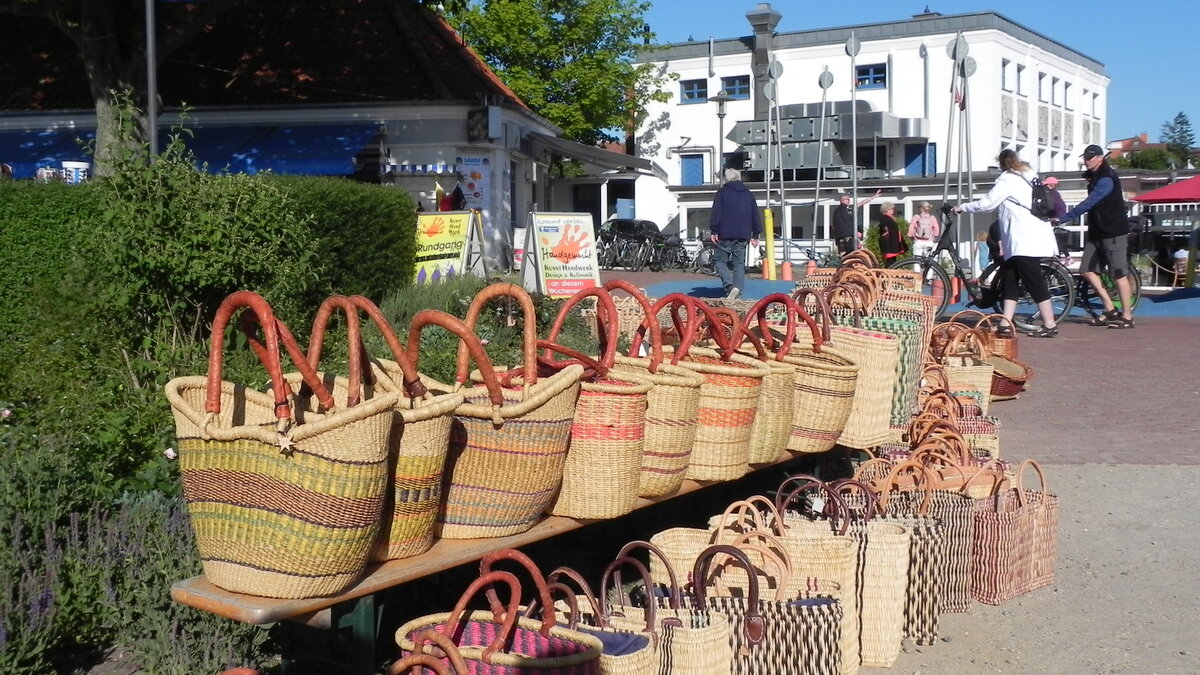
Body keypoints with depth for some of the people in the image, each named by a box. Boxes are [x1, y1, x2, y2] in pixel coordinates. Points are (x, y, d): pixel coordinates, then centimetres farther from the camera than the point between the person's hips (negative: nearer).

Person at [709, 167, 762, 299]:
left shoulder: (723, 192, 1)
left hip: (725, 234, -4)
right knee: (739, 263, 8)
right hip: (743, 235, 4)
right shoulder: (748, 194, 16)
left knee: (719, 260, 2)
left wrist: (714, 231, -6)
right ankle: (738, 289, -4)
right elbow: (756, 215, 16)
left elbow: (716, 213, -7)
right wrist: (755, 235, 18)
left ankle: (729, 285, -18)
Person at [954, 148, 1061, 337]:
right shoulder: (1026, 178, 20)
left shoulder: (1007, 180, -7)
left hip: (1025, 241, -10)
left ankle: (1049, 325, -8)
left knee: (1034, 282, -8)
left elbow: (987, 203, -13)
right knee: (1009, 279, 9)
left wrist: (962, 207, -2)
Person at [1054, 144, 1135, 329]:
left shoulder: (1106, 179, -18)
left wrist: (1062, 219, -30)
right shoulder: (1095, 177, 13)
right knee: (1087, 270, 4)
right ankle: (1110, 309, 11)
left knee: (1119, 274, -5)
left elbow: (1088, 203, -27)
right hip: (1097, 232, 9)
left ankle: (1126, 316, 0)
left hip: (1114, 233, -9)